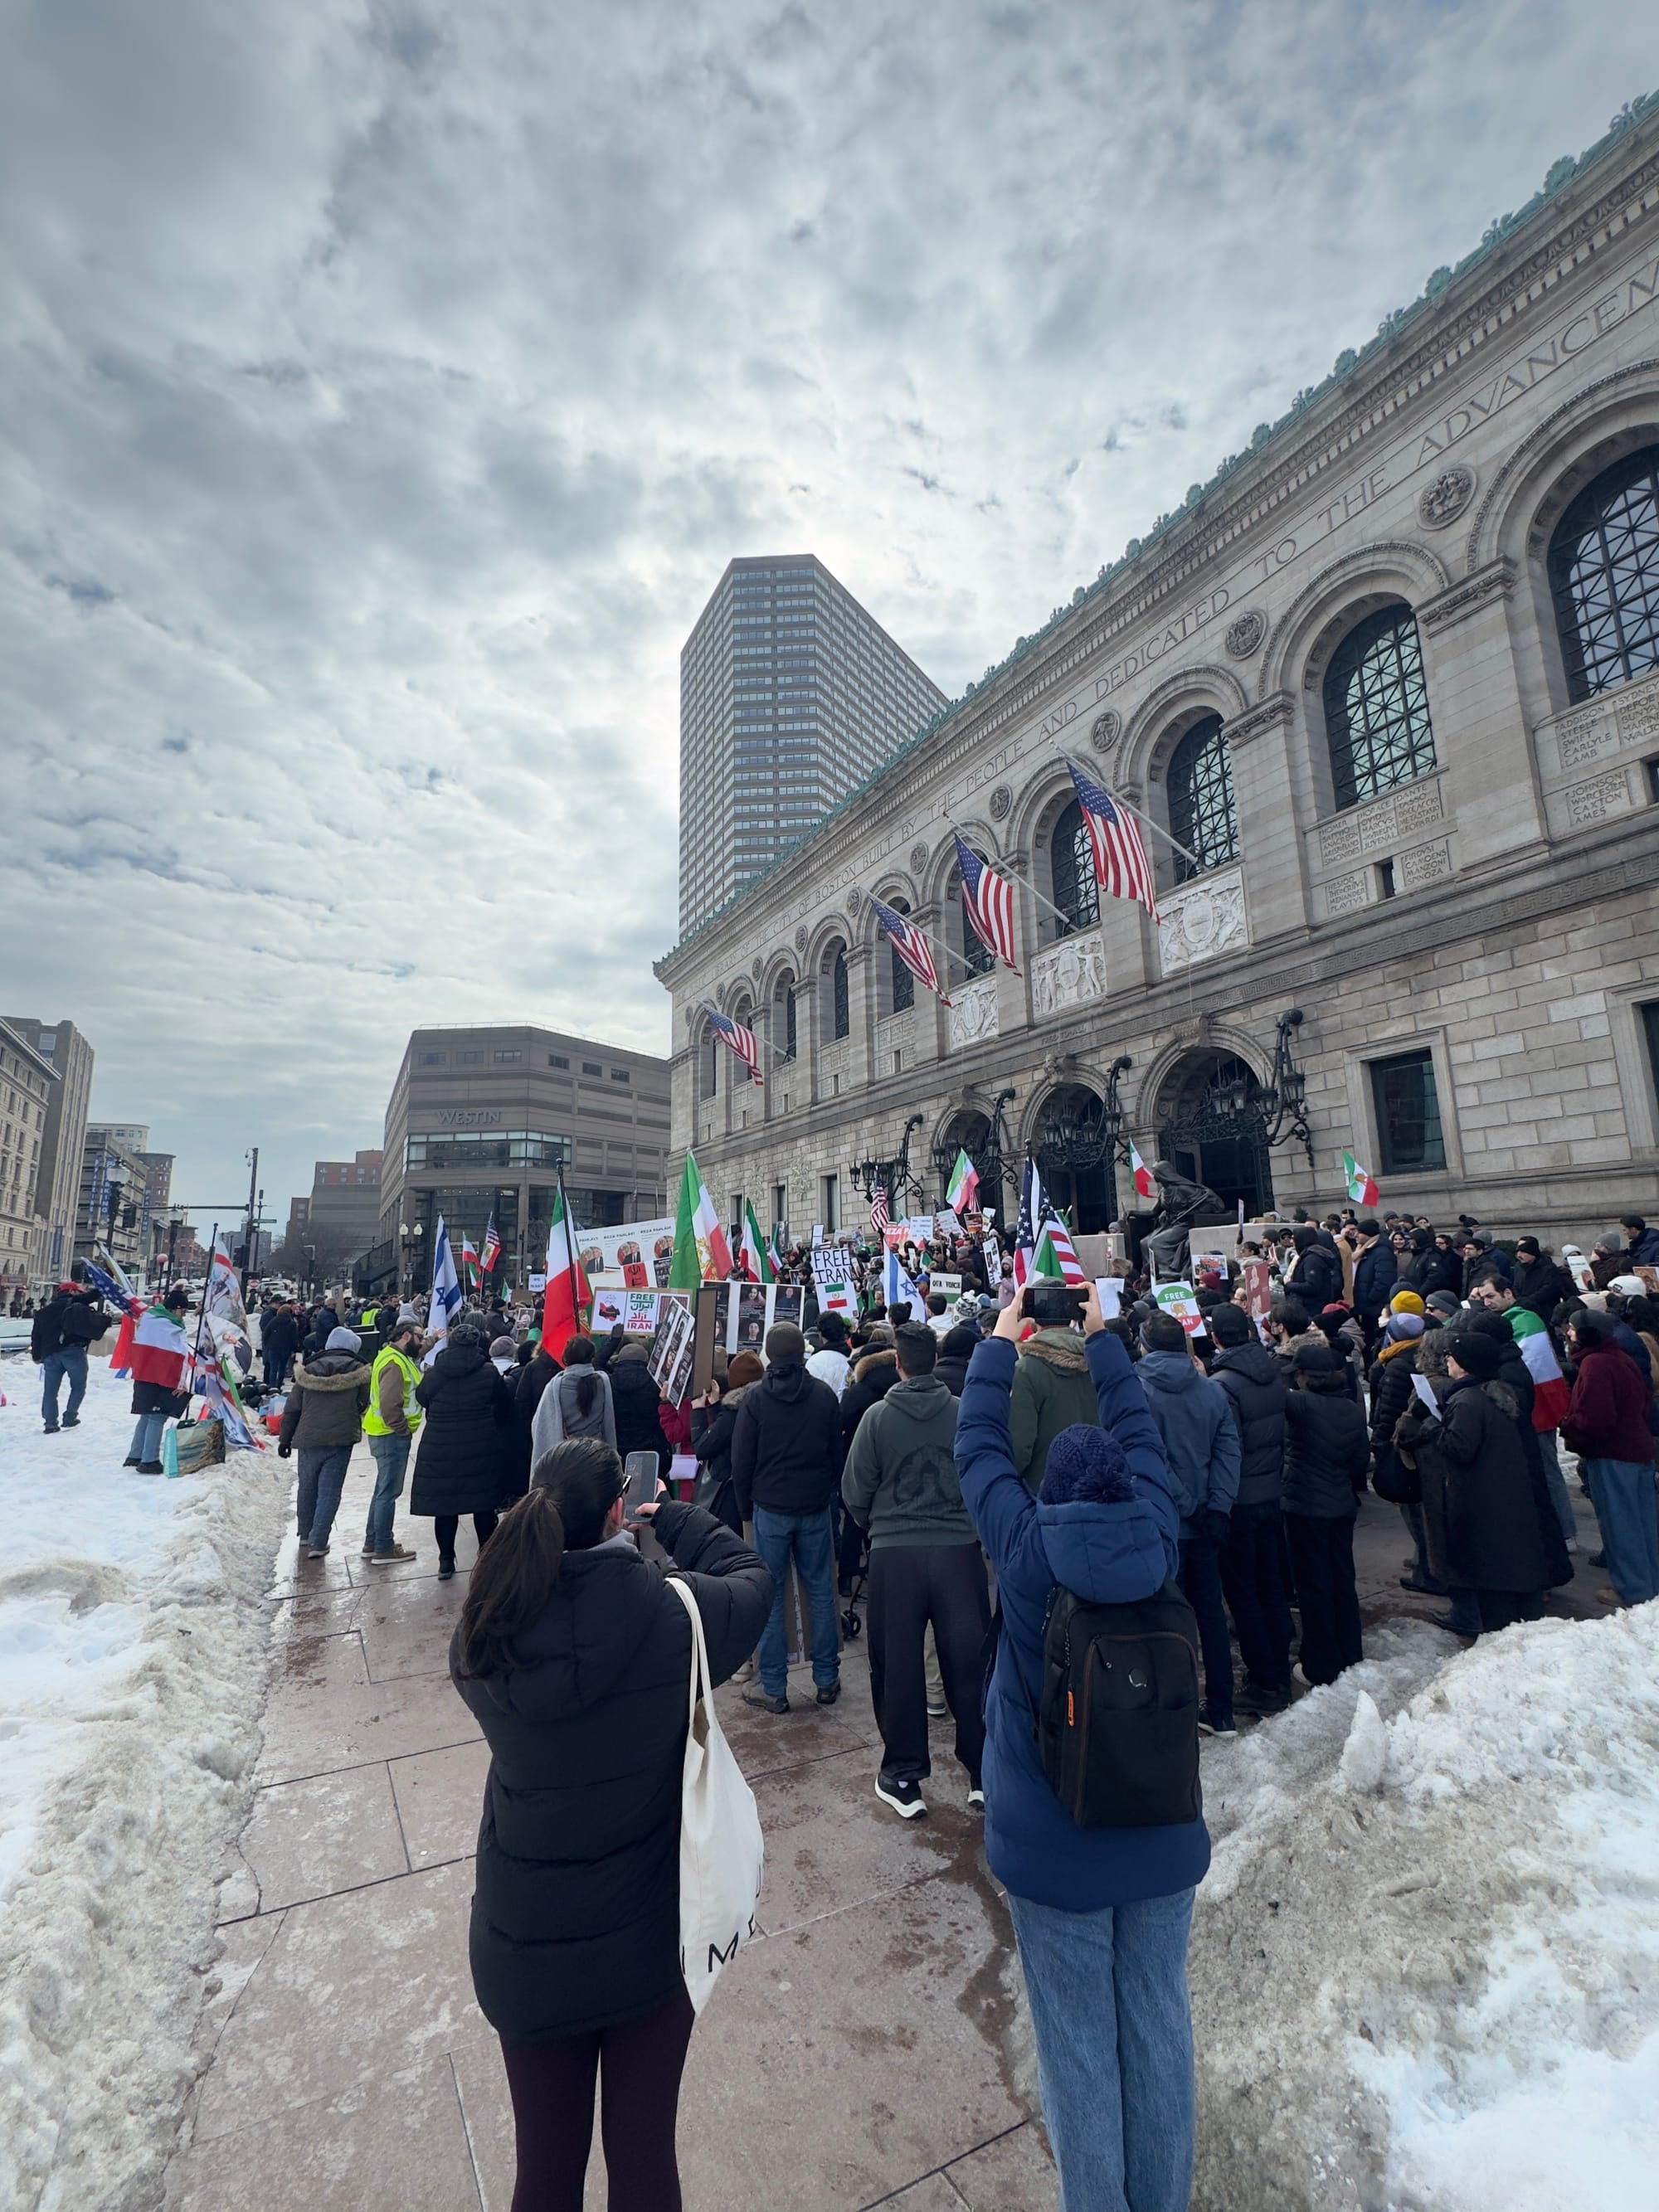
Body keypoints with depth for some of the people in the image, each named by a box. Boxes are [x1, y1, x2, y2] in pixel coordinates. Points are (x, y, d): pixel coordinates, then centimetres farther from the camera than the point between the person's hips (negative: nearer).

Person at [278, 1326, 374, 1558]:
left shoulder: (308, 1370, 6)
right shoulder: (358, 1371, -2)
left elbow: (292, 1409, 8)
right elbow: (364, 1406, 1)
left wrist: (284, 1439, 17)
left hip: (308, 1438, 3)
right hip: (341, 1439, -3)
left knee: (307, 1487, 20)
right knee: (329, 1491, 2)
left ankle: (306, 1534, 36)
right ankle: (318, 1542, -2)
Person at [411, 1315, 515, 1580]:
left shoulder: (433, 1373, -6)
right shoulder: (489, 1373, -10)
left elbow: (421, 1397, 14)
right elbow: (504, 1410, 2)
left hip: (440, 1451, 1)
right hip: (482, 1450, -1)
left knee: (445, 1507, 12)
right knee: (484, 1507, 12)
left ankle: (446, 1561, 20)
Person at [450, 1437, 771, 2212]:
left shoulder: (482, 1635, -19)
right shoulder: (672, 1614, -25)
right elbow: (750, 1578, -6)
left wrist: (553, 1534, 6)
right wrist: (673, 1519, 6)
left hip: (526, 1946, 2)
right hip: (650, 1941, -2)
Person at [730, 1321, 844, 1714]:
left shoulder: (755, 1398, -9)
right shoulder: (824, 1395, -4)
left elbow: (741, 1462, -5)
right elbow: (837, 1453, 4)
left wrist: (746, 1508, 7)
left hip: (770, 1508, -2)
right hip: (815, 1508, 2)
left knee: (770, 1596, 6)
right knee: (820, 1591, 12)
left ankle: (774, 1689, 11)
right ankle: (826, 1680, 20)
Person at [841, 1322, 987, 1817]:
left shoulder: (878, 1416, -8)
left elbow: (855, 1492, -1)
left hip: (895, 1552, -1)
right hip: (959, 1549, 1)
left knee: (898, 1665, 12)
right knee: (968, 1661, 13)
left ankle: (903, 1777, 23)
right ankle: (983, 1772, 25)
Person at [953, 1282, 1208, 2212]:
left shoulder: (1025, 1549, -19)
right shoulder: (1158, 1536, -13)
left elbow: (979, 1447, -6)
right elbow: (1142, 1433, 2)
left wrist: (999, 1346, 7)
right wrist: (1102, 1337, 14)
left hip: (1053, 1843, -3)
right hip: (1161, 1829, 4)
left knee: (1078, 2041, 14)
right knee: (1159, 2021, 21)